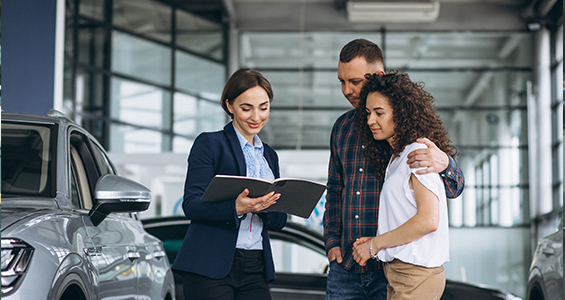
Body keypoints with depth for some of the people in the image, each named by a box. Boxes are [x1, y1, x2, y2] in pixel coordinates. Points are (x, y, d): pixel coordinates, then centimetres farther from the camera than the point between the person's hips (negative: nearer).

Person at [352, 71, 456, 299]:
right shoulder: (394, 157, 19)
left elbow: (428, 221, -19)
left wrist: (375, 244, -10)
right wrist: (375, 242, 4)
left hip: (416, 277, -9)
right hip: (398, 274, 9)